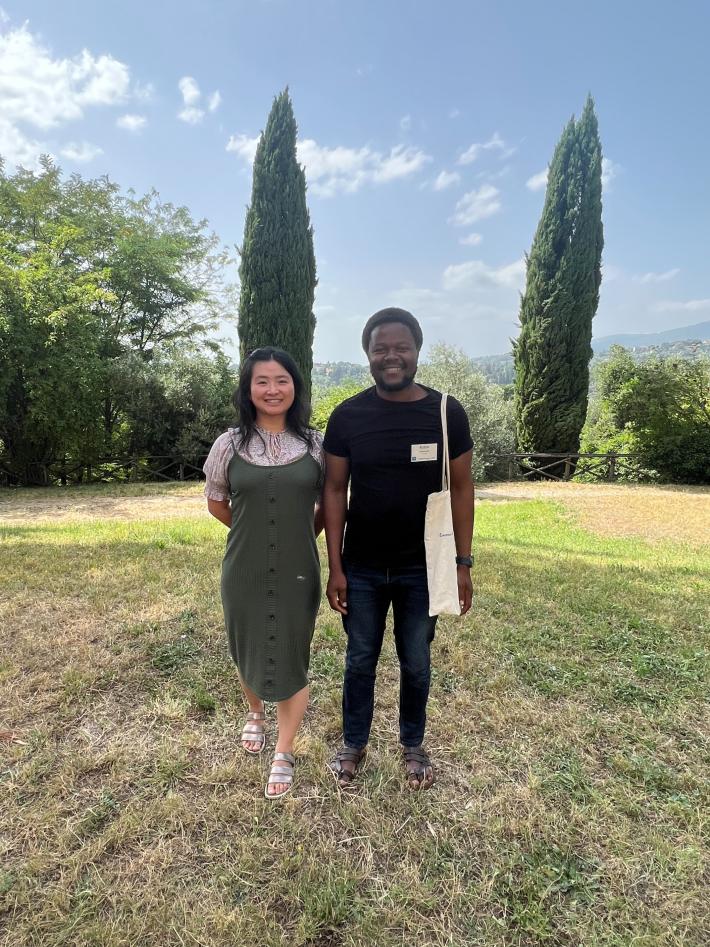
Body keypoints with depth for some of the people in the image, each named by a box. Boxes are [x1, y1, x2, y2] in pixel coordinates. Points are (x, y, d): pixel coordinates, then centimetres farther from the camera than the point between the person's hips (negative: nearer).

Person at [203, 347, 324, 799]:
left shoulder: (315, 444, -5)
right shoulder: (230, 444, -4)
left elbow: (328, 505, 7)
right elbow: (216, 504, 9)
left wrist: (299, 536, 5)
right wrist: (255, 531, 11)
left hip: (298, 572, -1)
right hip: (244, 572, 1)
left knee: (291, 660, 9)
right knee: (249, 653, 19)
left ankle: (285, 755, 30)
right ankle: (256, 713, 52)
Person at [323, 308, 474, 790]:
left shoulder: (447, 413, -7)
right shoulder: (347, 416, -6)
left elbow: (461, 489, -2)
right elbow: (335, 491, -4)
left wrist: (463, 563, -2)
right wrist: (335, 568, -6)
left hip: (423, 569, 0)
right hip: (361, 570, 1)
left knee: (417, 665, 18)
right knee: (360, 661, 17)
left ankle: (414, 745, 43)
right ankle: (354, 743, 42)